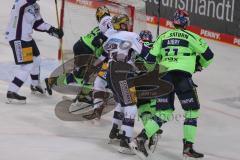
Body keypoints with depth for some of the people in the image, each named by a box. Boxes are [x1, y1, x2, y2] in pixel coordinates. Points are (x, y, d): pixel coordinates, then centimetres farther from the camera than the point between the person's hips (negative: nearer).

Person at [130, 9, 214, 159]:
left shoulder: (163, 37, 16)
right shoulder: (191, 36, 5)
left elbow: (150, 59, 13)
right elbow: (208, 55, 8)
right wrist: (201, 65, 28)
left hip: (164, 76, 4)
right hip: (183, 76, -4)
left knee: (163, 113, 9)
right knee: (192, 111, 9)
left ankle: (141, 139, -8)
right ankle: (188, 147, 2)